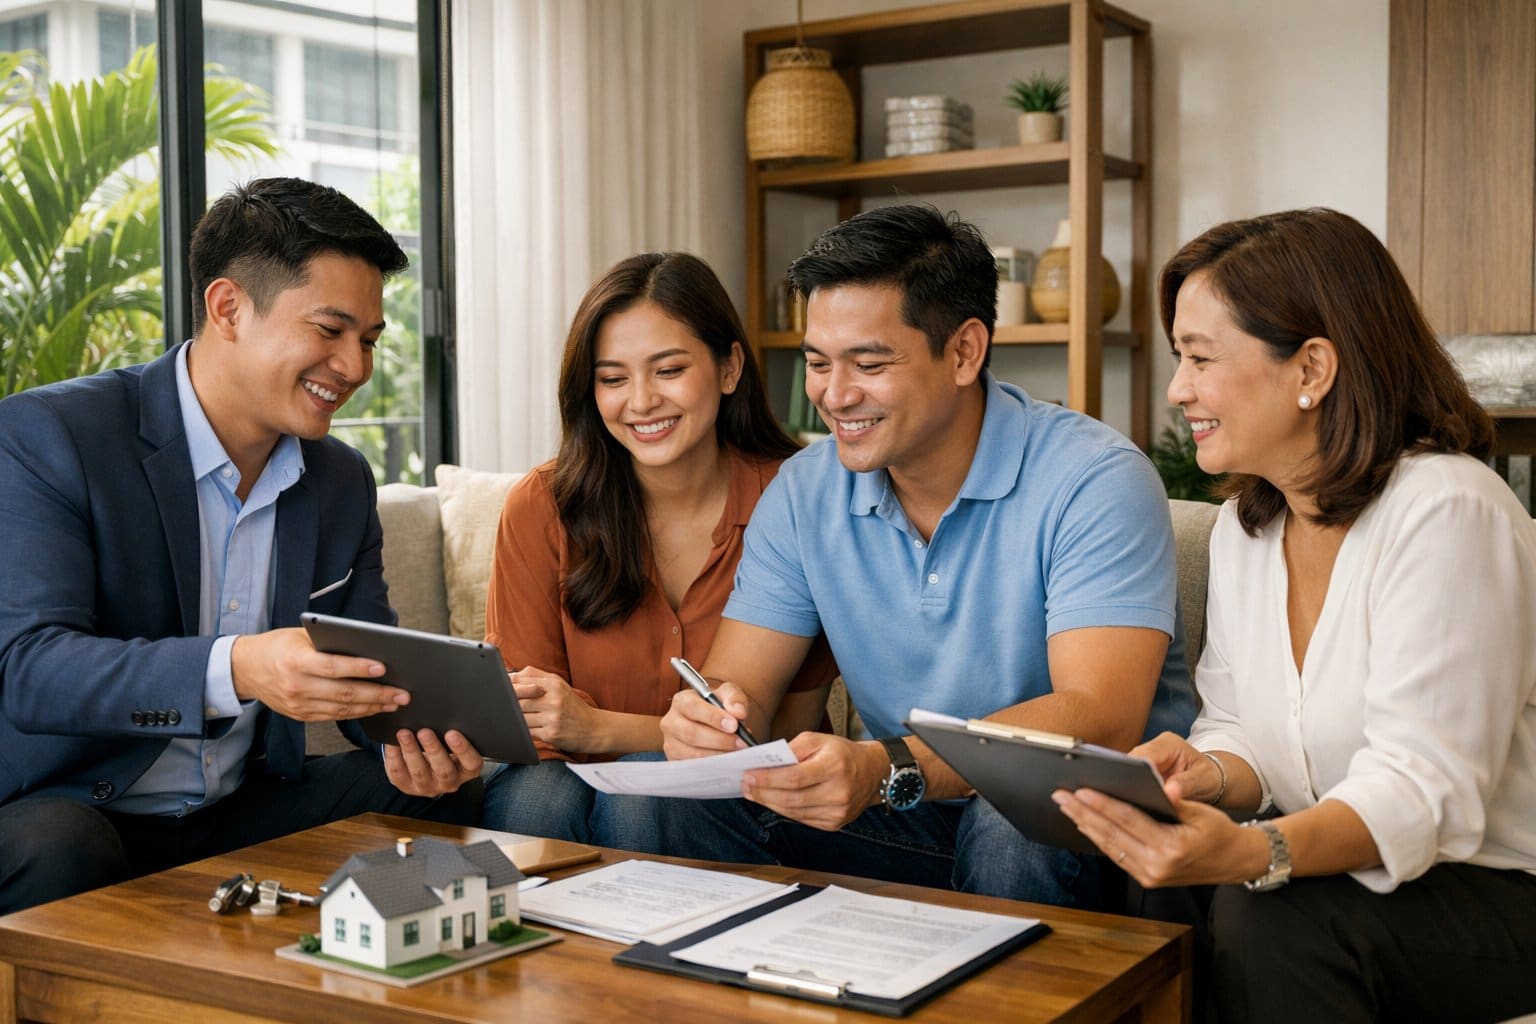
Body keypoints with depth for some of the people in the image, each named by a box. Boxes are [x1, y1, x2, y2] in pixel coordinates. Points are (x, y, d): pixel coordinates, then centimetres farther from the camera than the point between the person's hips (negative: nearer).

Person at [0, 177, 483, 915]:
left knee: (455, 793, -13)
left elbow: (369, 675, 9)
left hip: (246, 811, 5)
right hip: (78, 810, -5)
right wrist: (234, 669, -41)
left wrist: (414, 741, -17)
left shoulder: (343, 482, 7)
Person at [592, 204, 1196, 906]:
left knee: (1018, 822, -38)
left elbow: (1103, 720, -28)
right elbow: (738, 683, 0)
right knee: (643, 802, -16)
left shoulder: (1091, 481, -16)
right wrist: (710, 720, -27)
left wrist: (888, 769, -43)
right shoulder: (804, 492, 2)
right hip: (908, 822, 4)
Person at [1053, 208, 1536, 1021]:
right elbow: (1247, 735, 7)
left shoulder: (1445, 512, -19)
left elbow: (1422, 793, -26)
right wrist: (1209, 773, -17)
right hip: (1343, 879, 6)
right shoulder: (1243, 526, 7)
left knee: (1268, 917, -32)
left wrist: (1247, 854, -43)